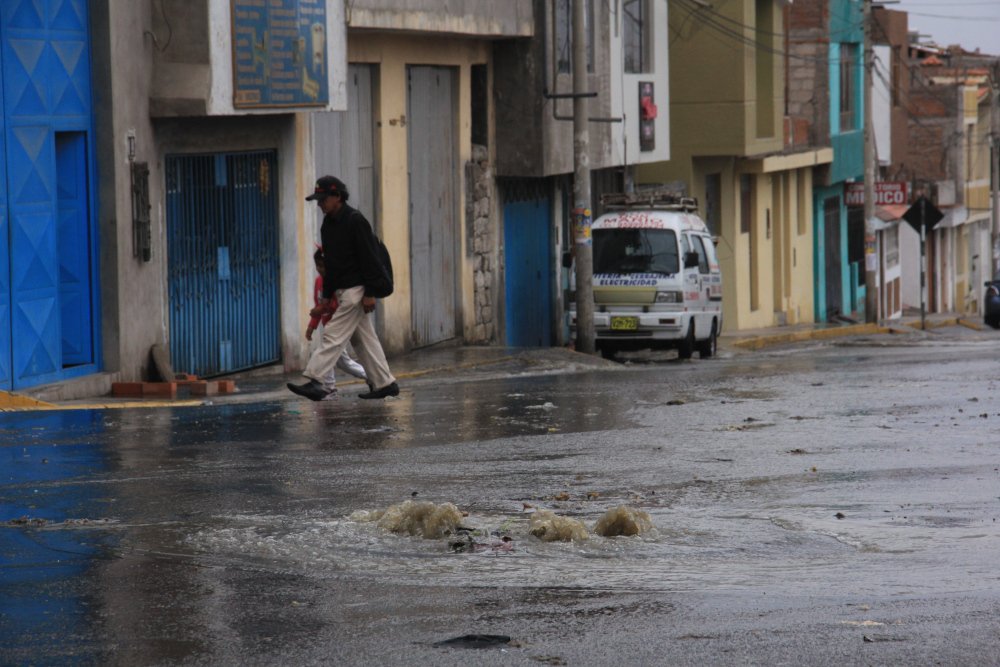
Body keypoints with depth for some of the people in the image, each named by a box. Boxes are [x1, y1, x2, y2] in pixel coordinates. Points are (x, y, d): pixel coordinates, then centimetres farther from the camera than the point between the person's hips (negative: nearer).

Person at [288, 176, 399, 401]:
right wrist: (327, 296, 18)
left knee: (334, 334, -13)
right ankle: (385, 384, 14)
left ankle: (316, 381, -17)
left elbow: (369, 257, -17)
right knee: (364, 338, 10)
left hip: (356, 289, -9)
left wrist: (369, 293, -20)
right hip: (343, 291, 9)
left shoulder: (355, 221, -13)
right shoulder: (328, 224, 14)